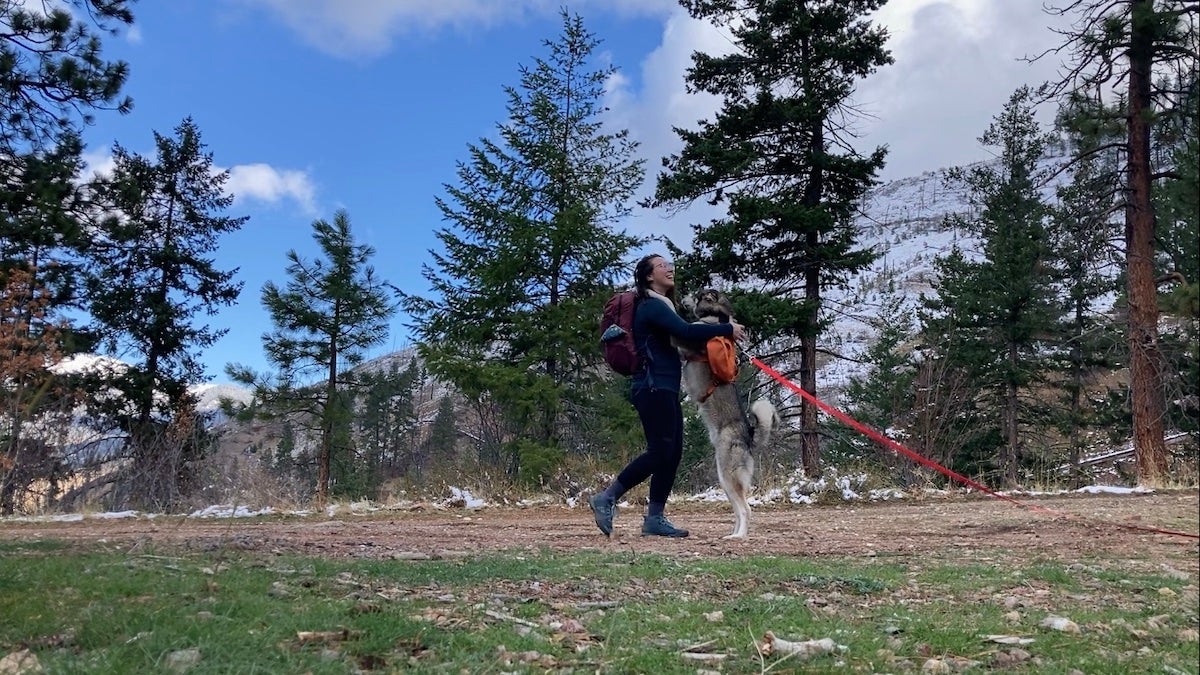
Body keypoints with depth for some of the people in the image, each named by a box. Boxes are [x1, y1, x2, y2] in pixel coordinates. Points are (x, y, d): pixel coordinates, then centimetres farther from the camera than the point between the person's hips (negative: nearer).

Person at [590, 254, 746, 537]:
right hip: (653, 388, -10)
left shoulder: (663, 306, 22)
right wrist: (728, 329, -15)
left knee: (672, 453, 5)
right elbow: (687, 332, -22)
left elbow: (682, 338, 15)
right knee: (660, 451, -12)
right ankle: (606, 499, -6)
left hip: (665, 389, 10)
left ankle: (655, 517, 7)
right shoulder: (651, 306, -9)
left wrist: (723, 332, 4)